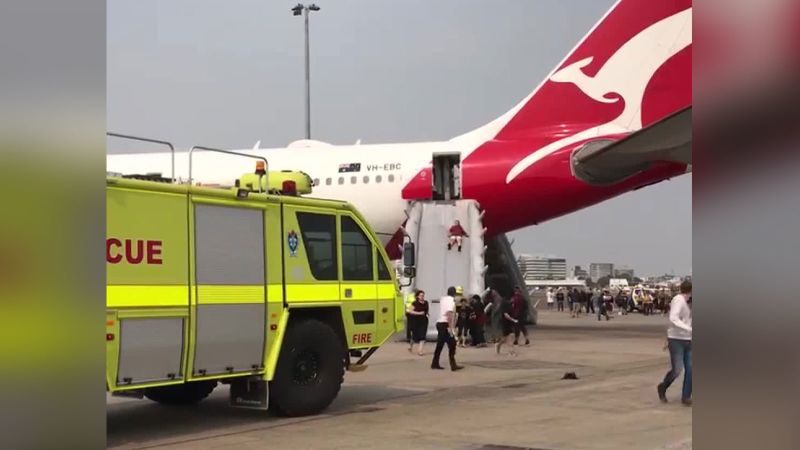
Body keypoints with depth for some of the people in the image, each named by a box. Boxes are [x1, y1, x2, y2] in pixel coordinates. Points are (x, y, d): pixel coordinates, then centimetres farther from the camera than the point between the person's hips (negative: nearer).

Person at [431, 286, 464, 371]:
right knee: (452, 344, -5)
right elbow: (449, 314, -23)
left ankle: (435, 364, 17)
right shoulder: (451, 300, -12)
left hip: (439, 323, 8)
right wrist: (450, 327, -26)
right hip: (445, 324, -8)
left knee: (440, 344, 14)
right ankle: (453, 365, -9)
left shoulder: (443, 298, 13)